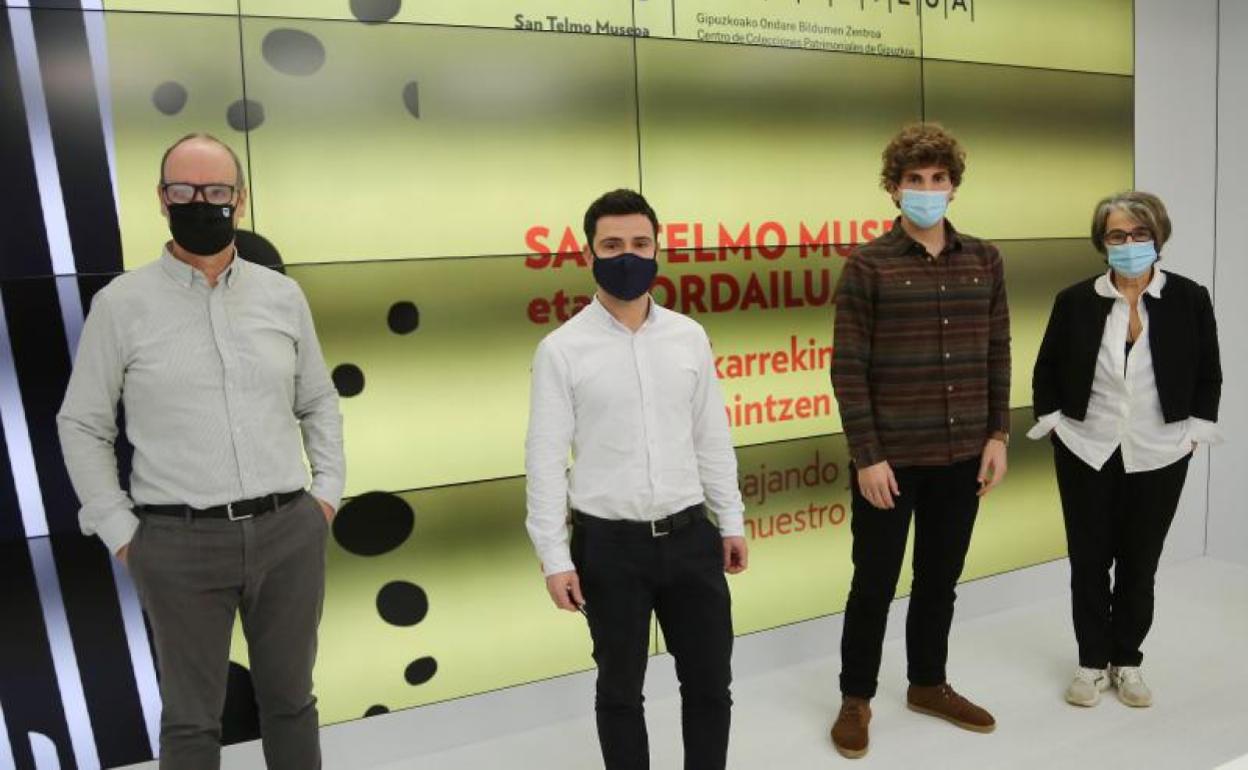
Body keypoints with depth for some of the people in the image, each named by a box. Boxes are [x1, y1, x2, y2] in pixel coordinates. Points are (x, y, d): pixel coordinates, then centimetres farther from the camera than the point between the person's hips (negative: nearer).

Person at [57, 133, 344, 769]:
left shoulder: (283, 295, 6)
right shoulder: (121, 303, -1)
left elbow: (319, 402, 13)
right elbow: (82, 425, 4)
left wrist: (328, 489, 5)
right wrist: (118, 529, -1)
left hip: (291, 532, 2)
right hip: (179, 543, -2)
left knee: (290, 699, 17)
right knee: (191, 718, 12)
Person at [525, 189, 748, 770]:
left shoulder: (689, 337, 2)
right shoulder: (562, 349, -8)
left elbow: (712, 437, 8)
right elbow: (545, 459, -7)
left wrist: (731, 520, 9)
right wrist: (554, 558, -9)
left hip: (690, 534, 3)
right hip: (608, 544, -3)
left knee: (710, 682, 15)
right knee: (620, 689, 16)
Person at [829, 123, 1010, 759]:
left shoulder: (985, 261, 7)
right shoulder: (867, 266, -8)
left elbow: (996, 355, 11)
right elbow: (847, 369, -11)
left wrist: (998, 434, 5)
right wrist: (867, 456, -14)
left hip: (961, 458, 4)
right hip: (891, 460, -4)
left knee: (940, 579, 18)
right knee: (874, 584, 8)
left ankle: (928, 685, 38)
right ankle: (855, 698, 27)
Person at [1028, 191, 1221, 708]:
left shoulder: (1189, 298, -2)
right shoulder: (1075, 301, -3)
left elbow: (1208, 376, 5)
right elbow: (1046, 371, 4)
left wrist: (1194, 433, 0)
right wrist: (1053, 424, -1)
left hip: (1158, 457, 0)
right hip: (1086, 453, 0)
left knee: (1140, 563, 10)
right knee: (1088, 561, 7)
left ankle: (1127, 661, 28)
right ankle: (1092, 662, 24)